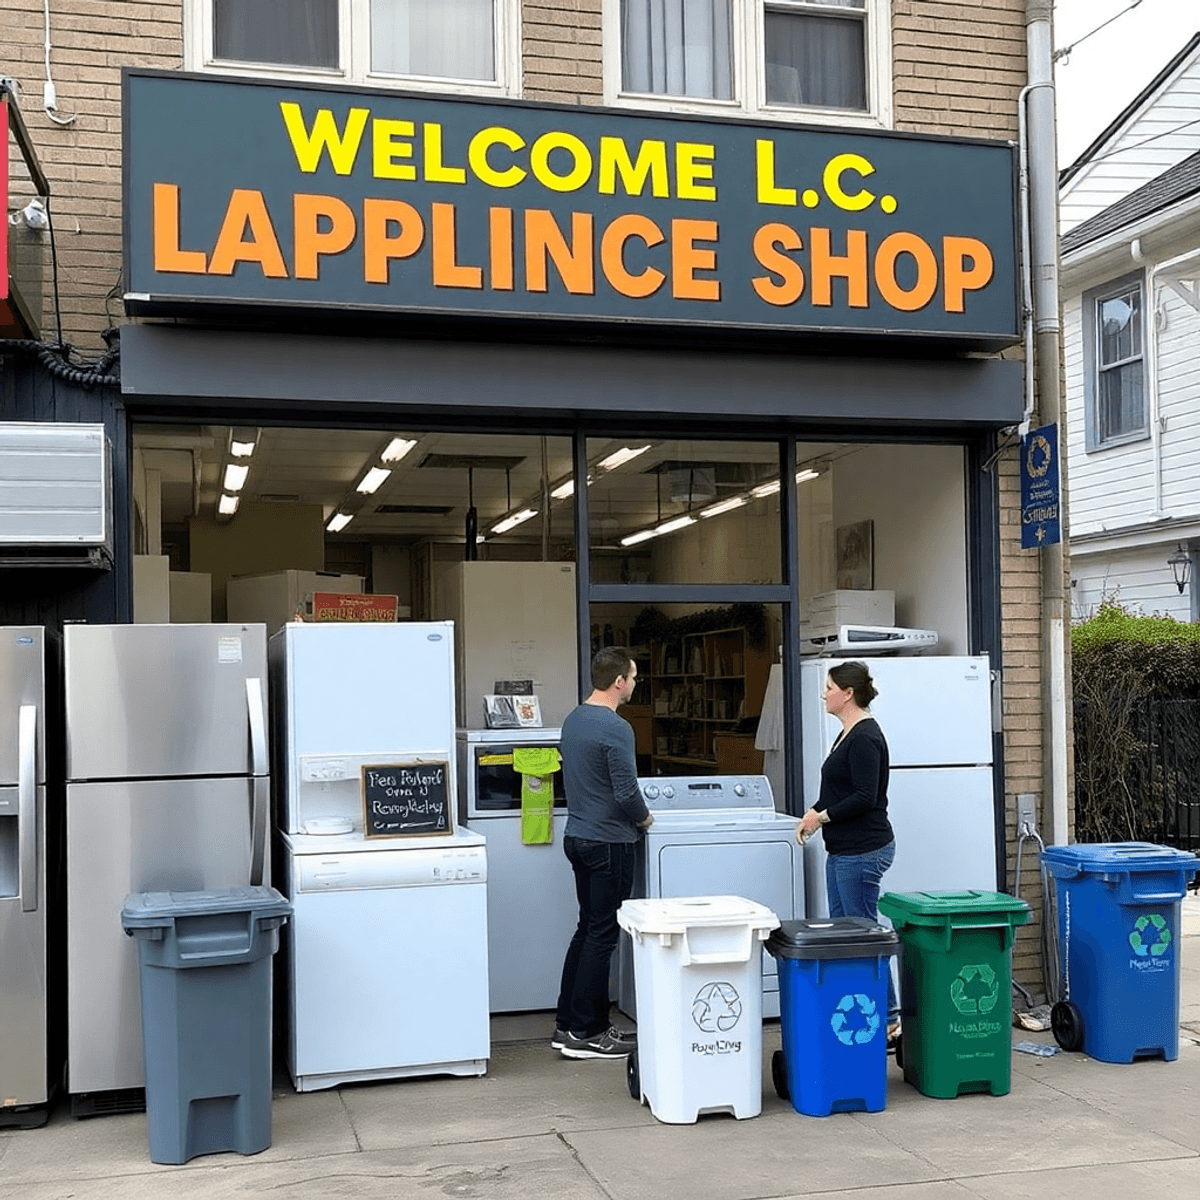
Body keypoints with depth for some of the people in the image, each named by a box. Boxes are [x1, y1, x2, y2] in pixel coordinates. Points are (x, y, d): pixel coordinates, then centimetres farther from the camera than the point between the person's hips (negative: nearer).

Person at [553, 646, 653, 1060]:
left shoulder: (573, 720, 9)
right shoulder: (616, 728, -19)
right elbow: (627, 791, -21)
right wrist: (644, 818, 0)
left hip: (578, 836, 9)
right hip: (608, 841, -9)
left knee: (588, 928, 16)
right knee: (602, 935, -1)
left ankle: (567, 1024, 20)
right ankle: (585, 1033, 4)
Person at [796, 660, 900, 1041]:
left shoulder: (864, 737, -17)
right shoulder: (849, 734, 14)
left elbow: (865, 797, -22)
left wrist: (822, 816, -14)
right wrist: (815, 811, 7)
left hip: (862, 851, -10)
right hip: (843, 850, 10)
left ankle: (888, 1020, 6)